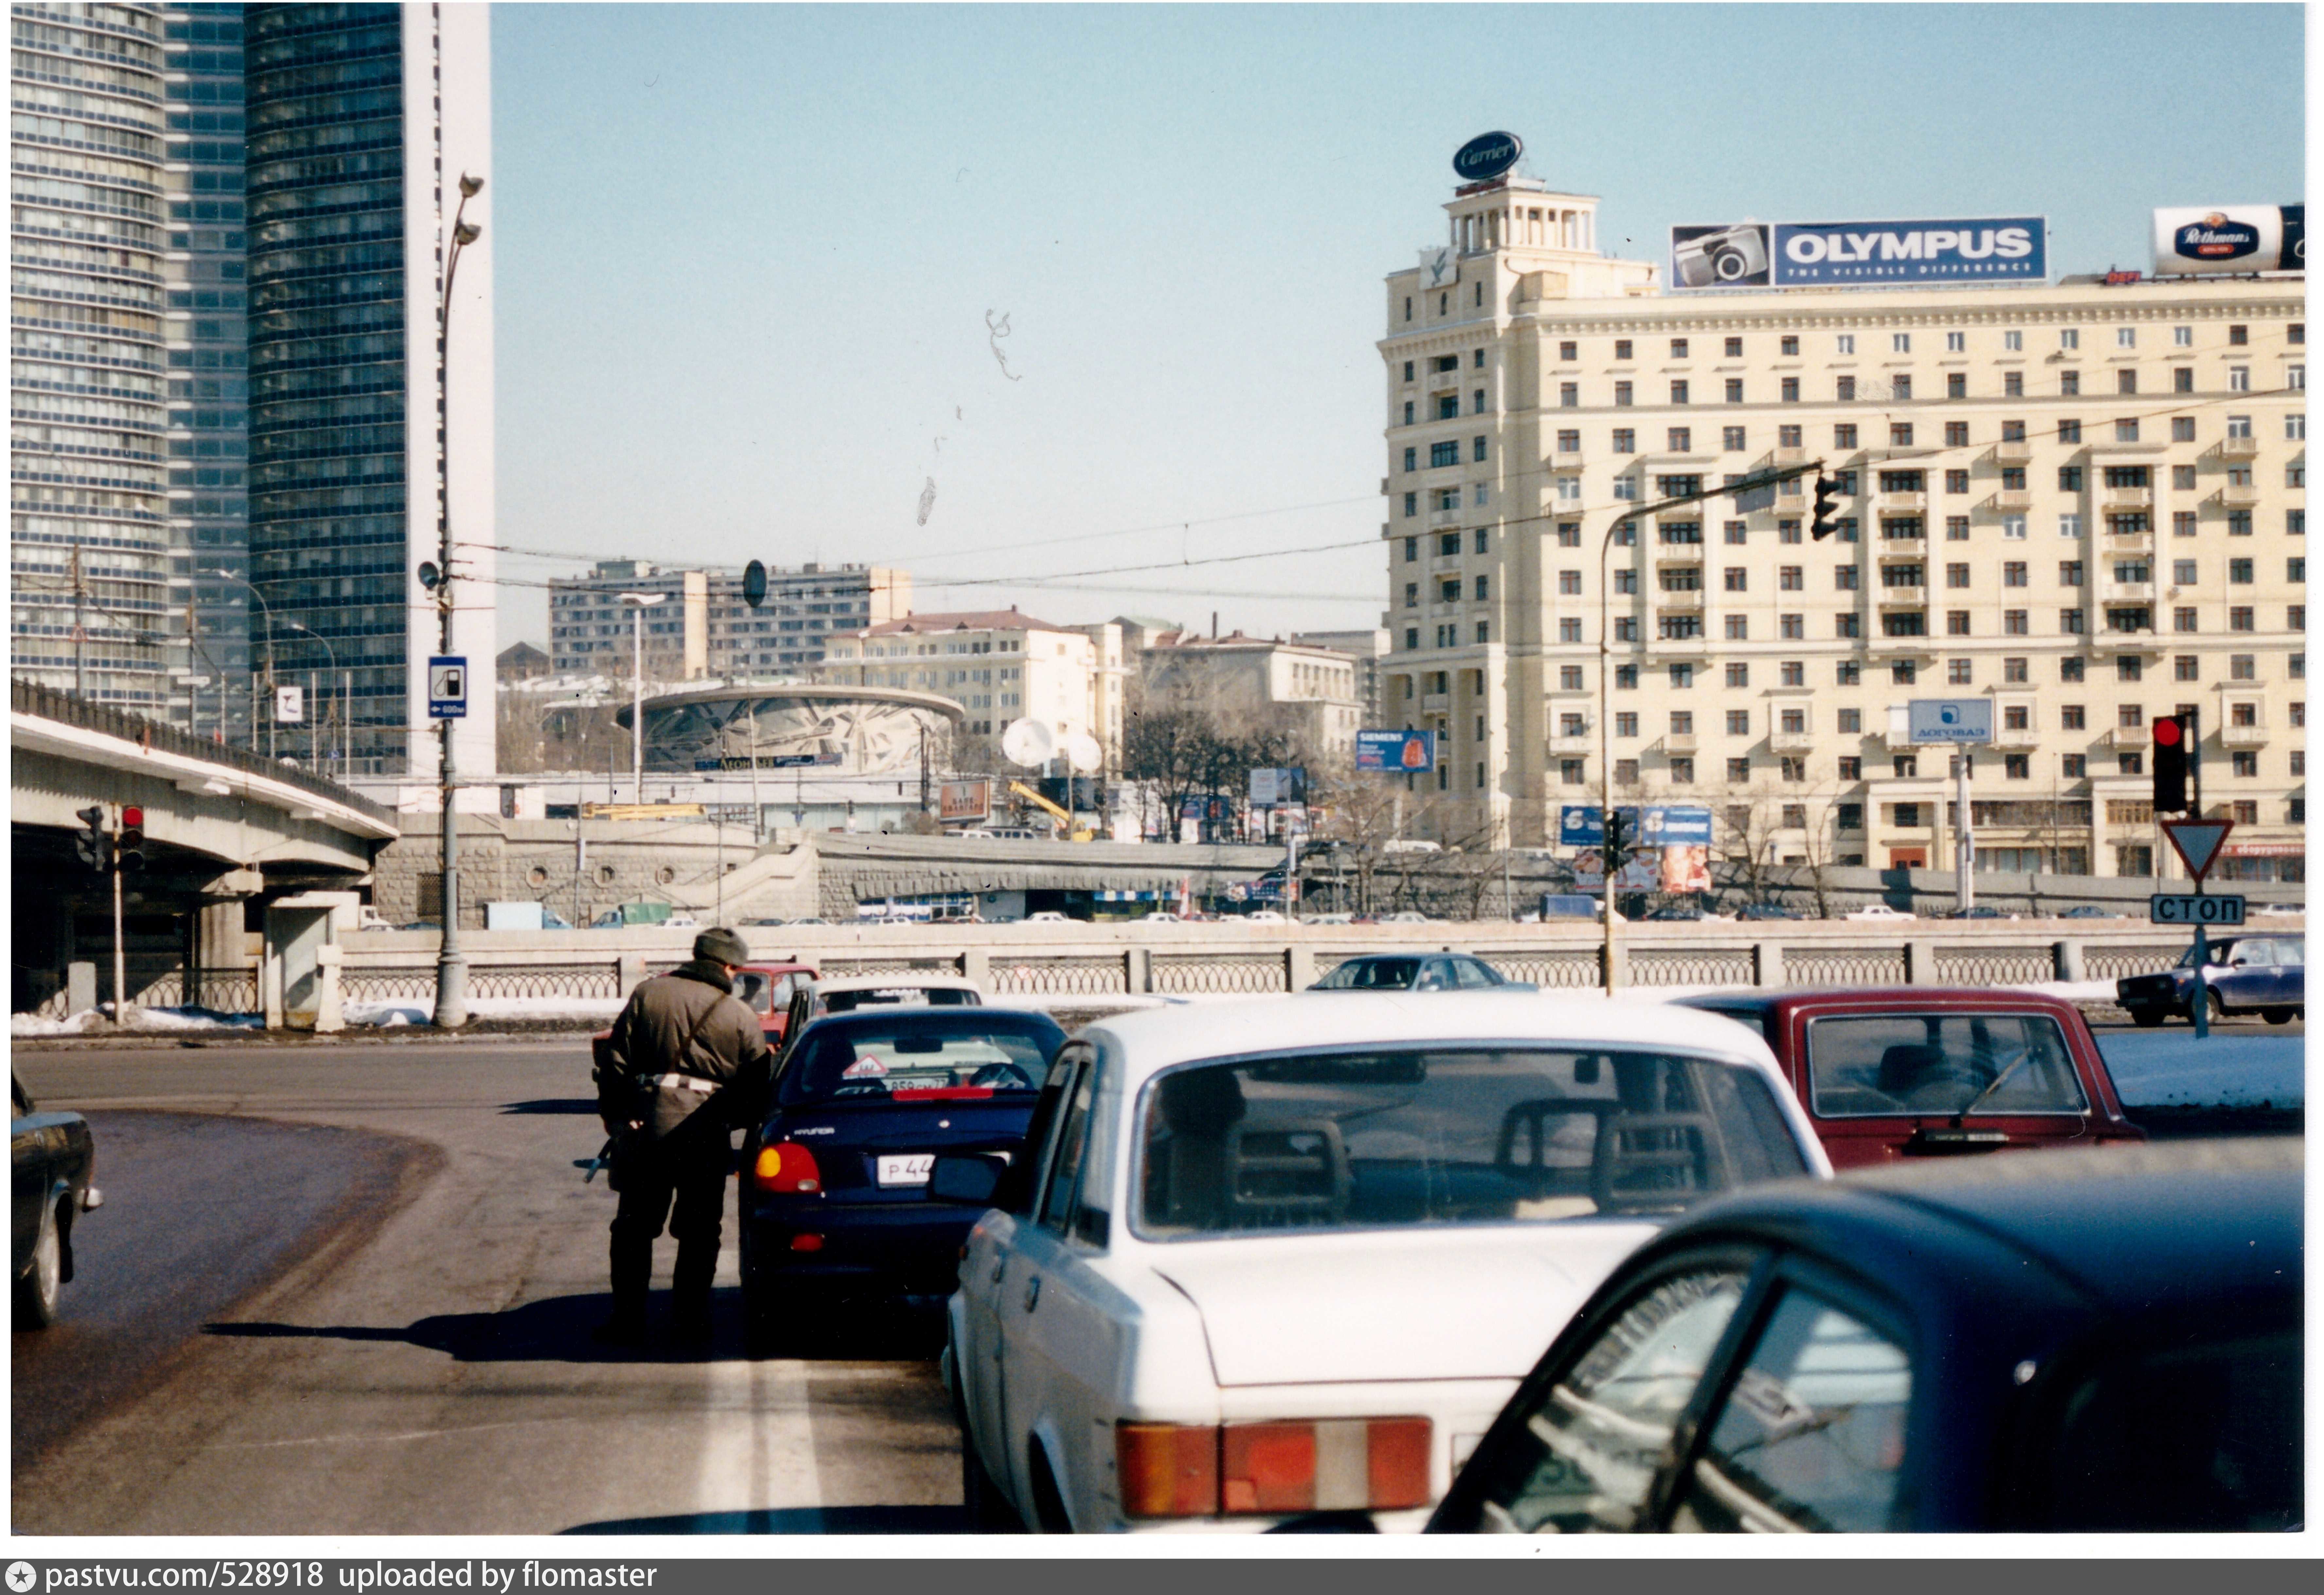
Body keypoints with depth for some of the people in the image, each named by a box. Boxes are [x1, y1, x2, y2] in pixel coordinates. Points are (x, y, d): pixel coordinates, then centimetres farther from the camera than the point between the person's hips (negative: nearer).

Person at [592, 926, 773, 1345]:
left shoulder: (648, 994, 3)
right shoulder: (742, 1019, 2)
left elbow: (616, 1062, 2)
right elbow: (756, 1090, 5)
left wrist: (613, 1115, 12)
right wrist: (731, 1122, 22)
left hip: (646, 1125, 1)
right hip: (705, 1132, -1)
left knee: (634, 1228, 9)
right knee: (699, 1232, 11)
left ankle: (627, 1321, 9)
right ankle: (691, 1320, 11)